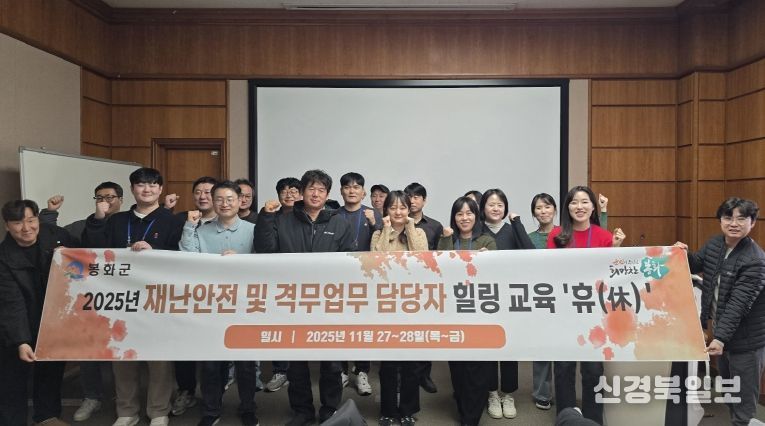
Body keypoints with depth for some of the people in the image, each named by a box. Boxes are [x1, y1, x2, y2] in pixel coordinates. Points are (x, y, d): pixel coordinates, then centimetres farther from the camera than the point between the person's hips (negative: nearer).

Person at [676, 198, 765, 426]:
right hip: (722, 334, 8)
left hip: (746, 341, -7)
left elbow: (738, 304, -29)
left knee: (743, 404, 4)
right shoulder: (714, 244, -2)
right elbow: (696, 265, 16)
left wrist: (720, 337, -35)